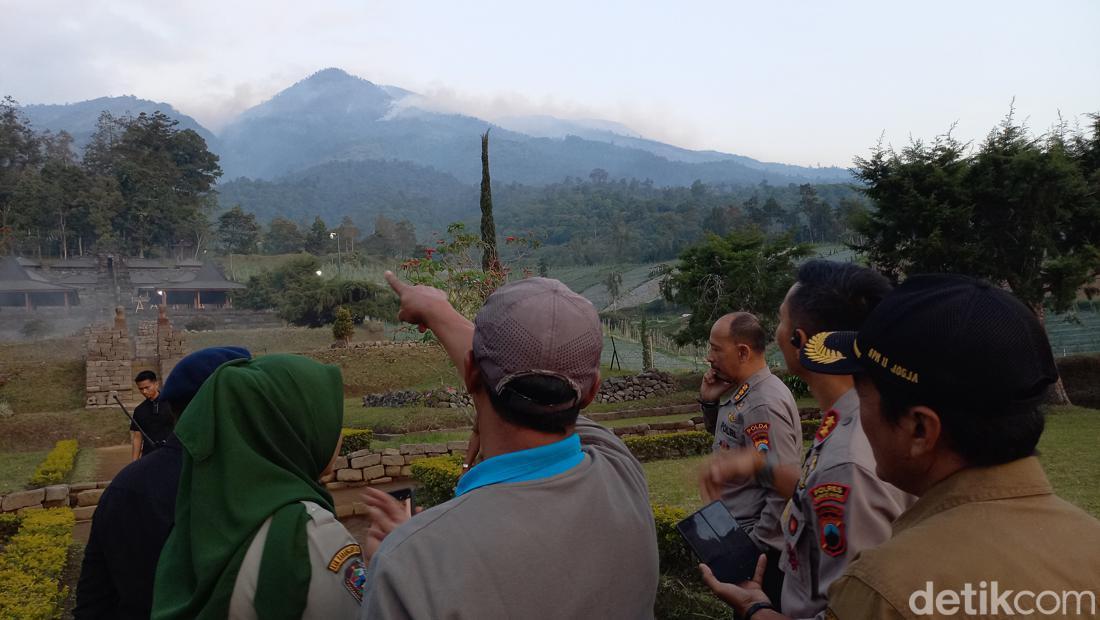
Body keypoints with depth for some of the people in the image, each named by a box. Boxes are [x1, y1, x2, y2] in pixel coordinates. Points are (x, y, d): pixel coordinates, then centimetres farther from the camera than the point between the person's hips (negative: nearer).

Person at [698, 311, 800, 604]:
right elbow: (723, 434, 21)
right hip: (739, 536, 9)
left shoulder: (764, 405, -27)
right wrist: (709, 402, 2)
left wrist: (756, 545, -19)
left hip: (760, 550, -9)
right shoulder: (742, 390, 2)